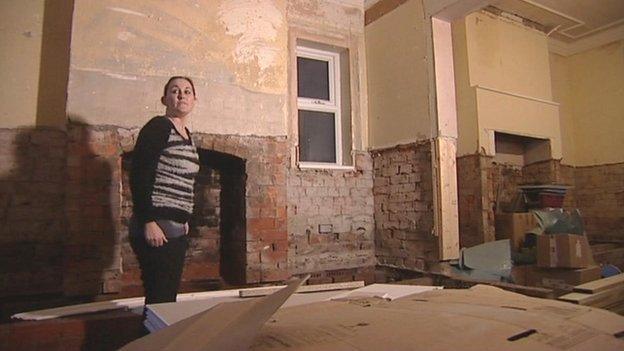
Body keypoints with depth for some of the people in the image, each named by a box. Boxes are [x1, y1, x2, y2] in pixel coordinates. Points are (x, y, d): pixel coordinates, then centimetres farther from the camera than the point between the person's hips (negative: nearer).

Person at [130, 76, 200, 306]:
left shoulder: (186, 134, 15)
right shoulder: (158, 127, -8)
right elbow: (139, 177, -16)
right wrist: (148, 222, -20)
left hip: (177, 229, 8)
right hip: (156, 227, -8)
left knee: (169, 298, 13)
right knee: (159, 301, -4)